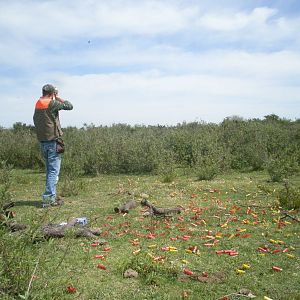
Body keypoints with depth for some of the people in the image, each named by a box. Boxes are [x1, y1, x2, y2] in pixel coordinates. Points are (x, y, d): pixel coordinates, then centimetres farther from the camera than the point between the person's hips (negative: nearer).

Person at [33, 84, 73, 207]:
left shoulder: (37, 104, 9)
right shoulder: (52, 103, -12)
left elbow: (35, 121, 15)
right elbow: (69, 106, -6)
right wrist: (58, 98, 4)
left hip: (42, 141, 8)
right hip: (53, 140, -8)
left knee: (49, 170, 16)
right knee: (54, 170, -4)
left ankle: (51, 196, 22)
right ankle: (48, 198, -7)